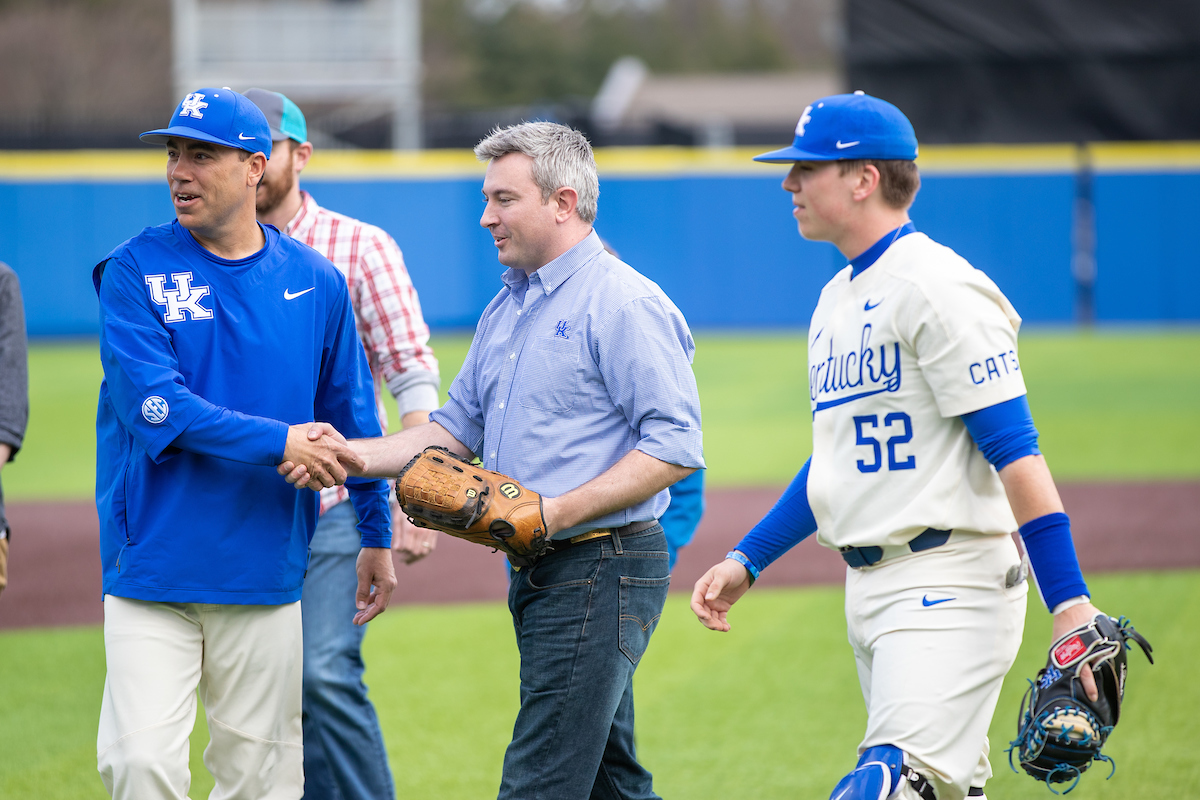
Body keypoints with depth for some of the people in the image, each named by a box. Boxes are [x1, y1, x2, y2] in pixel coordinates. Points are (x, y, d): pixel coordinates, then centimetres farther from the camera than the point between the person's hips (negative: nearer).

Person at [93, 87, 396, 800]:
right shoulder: (135, 272, -2)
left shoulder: (316, 281, 6)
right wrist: (280, 442, -18)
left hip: (268, 573, 2)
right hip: (153, 569, -2)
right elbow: (153, 406, -14)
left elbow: (352, 418, 16)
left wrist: (378, 534, 17)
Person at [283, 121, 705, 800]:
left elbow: (675, 448, -19)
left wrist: (557, 511, -24)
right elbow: (458, 428, 21)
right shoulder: (506, 309, 17)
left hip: (601, 573, -10)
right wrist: (351, 455, 5)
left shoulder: (625, 305, -13)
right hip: (538, 576, 10)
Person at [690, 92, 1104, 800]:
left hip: (951, 584, -9)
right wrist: (747, 560, 21)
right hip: (869, 586, 9)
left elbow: (1015, 450, -18)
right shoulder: (836, 300, 18)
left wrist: (1070, 602, -24)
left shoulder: (935, 288, -12)